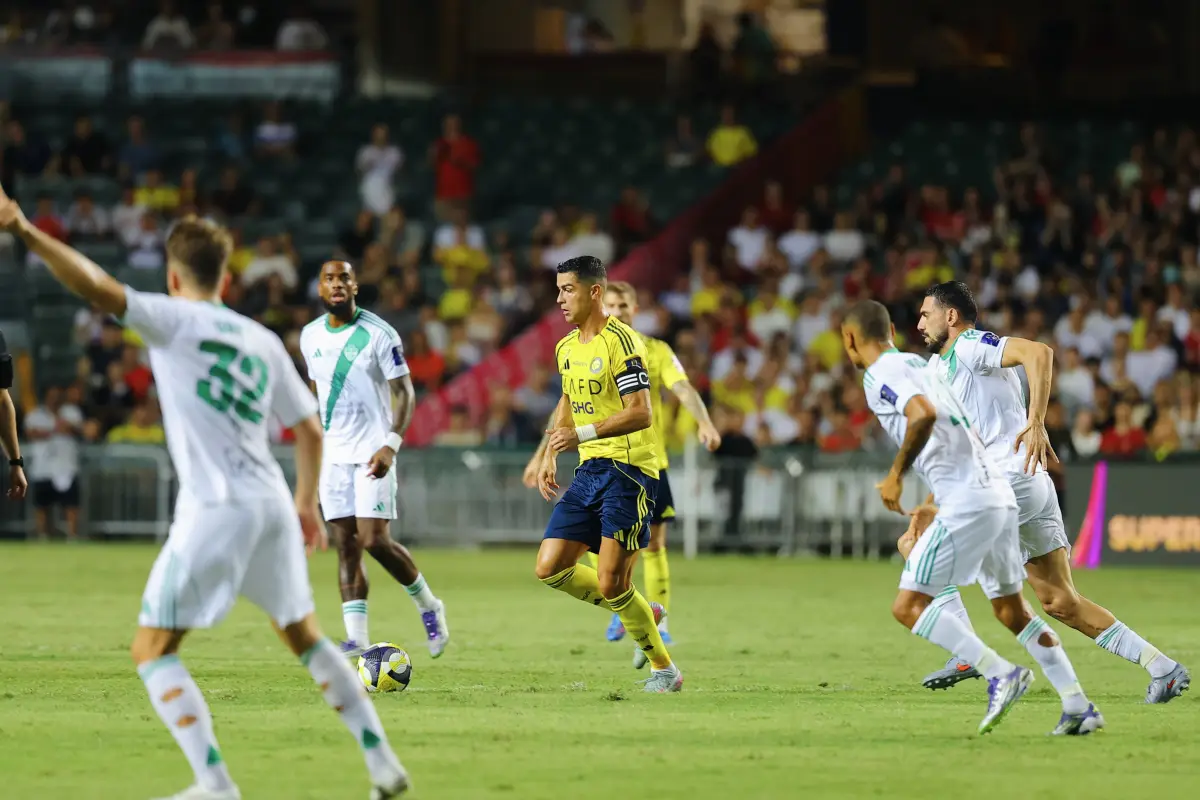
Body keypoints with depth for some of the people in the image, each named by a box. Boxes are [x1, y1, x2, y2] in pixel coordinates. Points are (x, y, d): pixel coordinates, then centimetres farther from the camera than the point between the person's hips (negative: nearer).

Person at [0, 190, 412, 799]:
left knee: (152, 650, 0)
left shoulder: (173, 320, 0)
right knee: (304, 636, 23)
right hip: (272, 502, 6)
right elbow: (310, 430, 20)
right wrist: (307, 502, 34)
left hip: (214, 509, -6)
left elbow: (98, 287, -16)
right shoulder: (263, 340, 16)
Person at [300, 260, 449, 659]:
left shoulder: (378, 334, -9)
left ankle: (428, 606, 10)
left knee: (374, 540, -13)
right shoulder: (310, 336, 8)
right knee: (346, 545, 0)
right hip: (333, 454, 5)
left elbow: (405, 393, -9)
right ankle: (356, 638, -1)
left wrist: (390, 446, -21)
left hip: (372, 453, -5)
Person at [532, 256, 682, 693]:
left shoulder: (620, 341, -13)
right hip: (589, 471, 9)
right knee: (550, 567, 0)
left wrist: (582, 434, -26)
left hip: (628, 470, -8)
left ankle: (664, 670, 5)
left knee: (610, 583, -12)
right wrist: (550, 455, 18)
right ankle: (640, 612, 18)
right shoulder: (566, 348, 14)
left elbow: (641, 413, -20)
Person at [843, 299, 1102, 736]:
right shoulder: (917, 365, 23)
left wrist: (895, 476, -14)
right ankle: (1078, 707, 16)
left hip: (967, 502, -9)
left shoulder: (880, 376, -5)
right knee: (1011, 610, 19)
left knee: (908, 606, -6)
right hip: (999, 493, 9)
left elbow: (924, 415, -25)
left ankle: (1000, 674, -15)